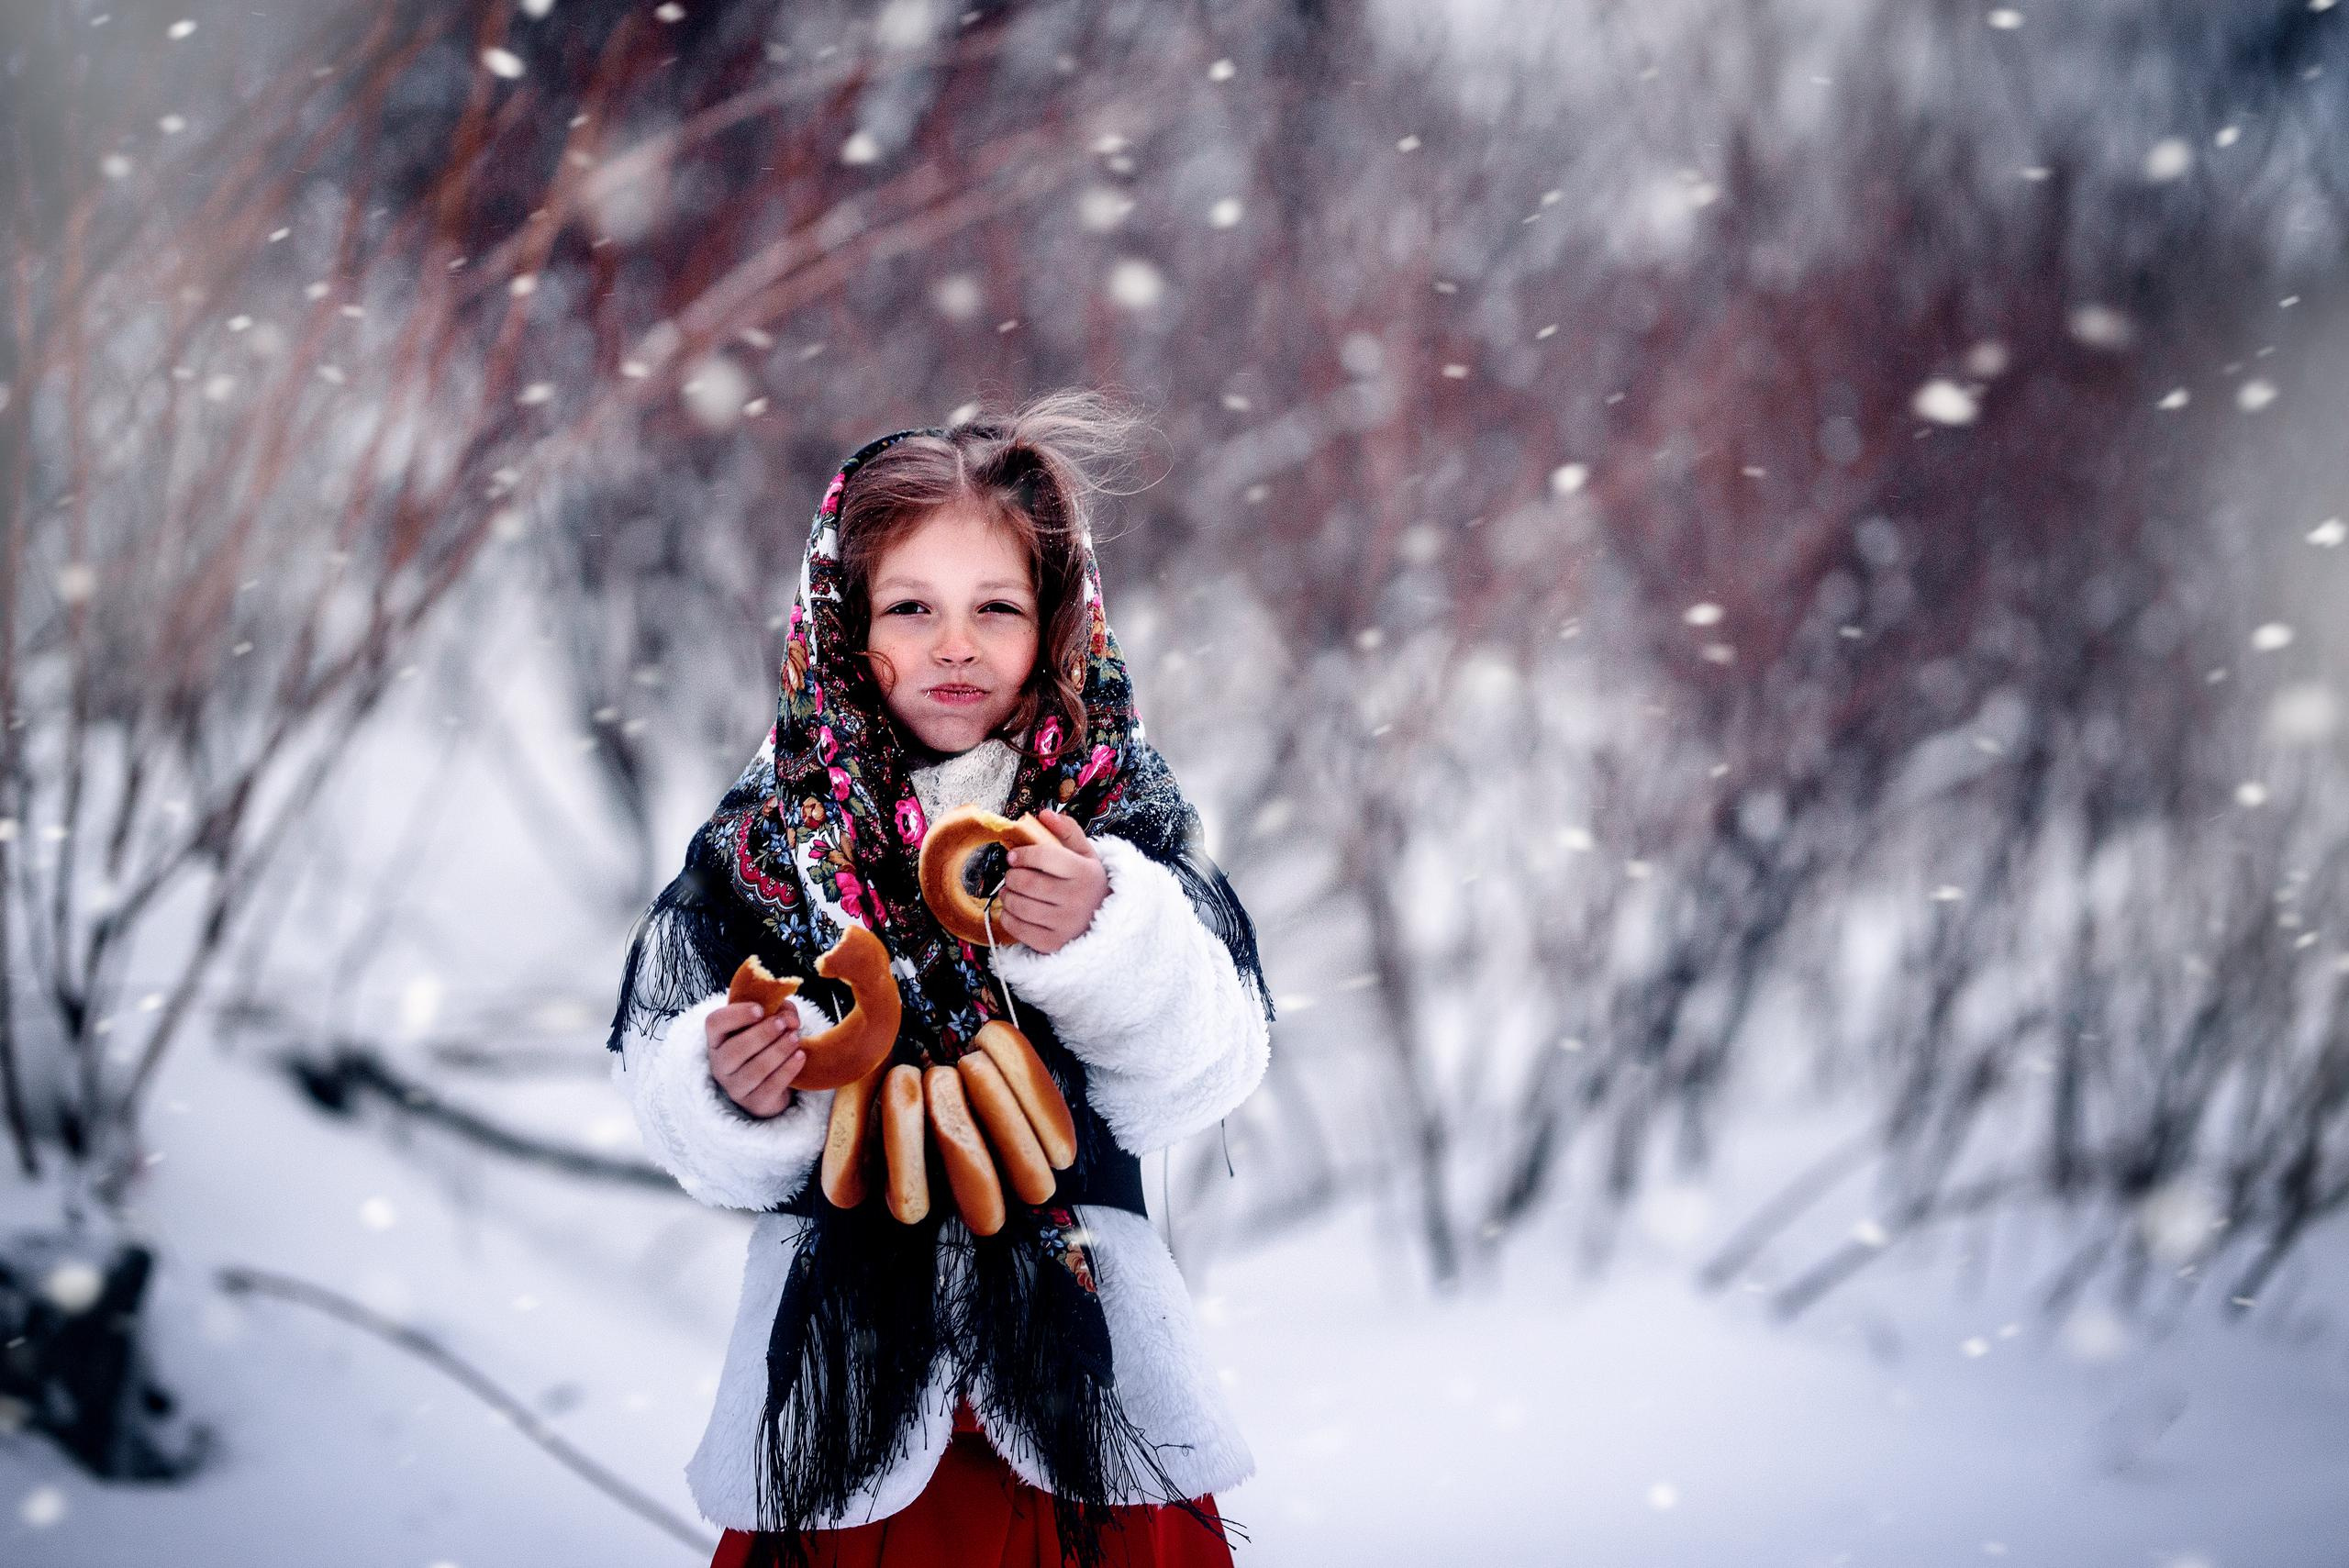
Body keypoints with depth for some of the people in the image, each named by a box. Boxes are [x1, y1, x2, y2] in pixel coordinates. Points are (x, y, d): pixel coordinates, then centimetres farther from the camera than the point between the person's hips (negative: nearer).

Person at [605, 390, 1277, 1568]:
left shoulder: (1117, 810, -1)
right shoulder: (768, 836, -1)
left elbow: (1200, 1080, -8)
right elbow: (677, 1117, 0)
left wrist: (1107, 942, -23)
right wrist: (736, 1101, -21)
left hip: (1077, 1370, 0)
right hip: (846, 1374, 0)